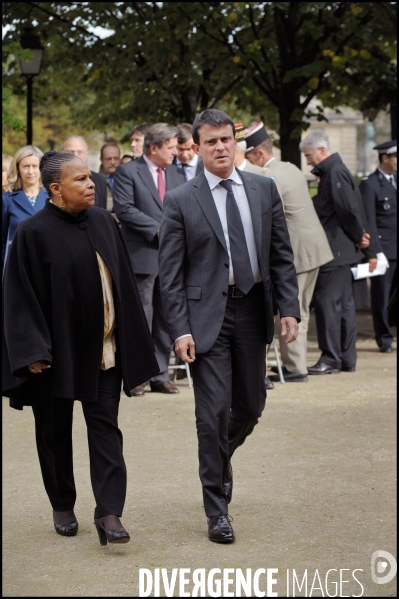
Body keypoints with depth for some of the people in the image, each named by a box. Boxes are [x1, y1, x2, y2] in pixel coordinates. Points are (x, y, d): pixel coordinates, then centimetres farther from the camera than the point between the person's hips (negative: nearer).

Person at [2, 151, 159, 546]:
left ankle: (108, 512, -2)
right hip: (56, 351, -3)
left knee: (105, 428, -1)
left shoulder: (104, 223, 4)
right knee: (55, 431, 10)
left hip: (102, 348, 4)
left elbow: (124, 283, 10)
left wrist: (133, 342, 9)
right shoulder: (34, 232, -11)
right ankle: (62, 507, 26)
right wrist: (33, 351, -18)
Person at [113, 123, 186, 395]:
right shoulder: (128, 172, -3)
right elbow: (124, 209, -13)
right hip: (142, 256, -6)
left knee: (166, 320, 8)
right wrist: (158, 229, -15)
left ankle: (161, 375, 15)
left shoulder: (178, 174, 15)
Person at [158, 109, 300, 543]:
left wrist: (289, 307, -1)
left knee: (250, 407, 13)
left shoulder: (264, 190, 6)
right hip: (207, 316, -4)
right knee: (214, 411, -5)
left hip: (252, 311, 4)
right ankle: (217, 511, 4)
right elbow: (170, 274, -4)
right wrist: (180, 330, -11)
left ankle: (221, 456, 45)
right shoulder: (180, 201, -3)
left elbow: (281, 255, 8)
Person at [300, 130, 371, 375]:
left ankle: (331, 359, -4)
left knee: (327, 301, -7)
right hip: (341, 251, 10)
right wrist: (359, 236, 8)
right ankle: (347, 358, 17)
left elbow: (350, 209, -21)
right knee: (344, 303, 12)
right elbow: (352, 208, 17)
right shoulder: (332, 171, 15)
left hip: (336, 251, -10)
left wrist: (358, 236, -9)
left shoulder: (336, 173, -16)